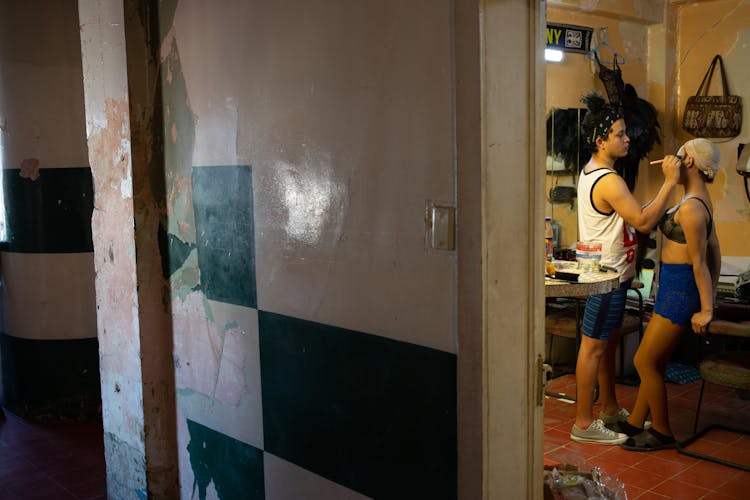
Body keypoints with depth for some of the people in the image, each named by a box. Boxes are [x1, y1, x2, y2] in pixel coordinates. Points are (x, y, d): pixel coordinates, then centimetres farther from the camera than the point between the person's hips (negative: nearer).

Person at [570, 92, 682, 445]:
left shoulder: (590, 171, 10)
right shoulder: (609, 181, -22)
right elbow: (643, 222, -24)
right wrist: (670, 182, -19)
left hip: (609, 273, 10)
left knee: (608, 343, 18)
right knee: (594, 347, -3)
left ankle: (610, 409, 32)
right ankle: (584, 423, 5)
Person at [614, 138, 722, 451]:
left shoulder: (690, 207, -21)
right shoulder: (700, 200, 10)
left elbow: (699, 262, -20)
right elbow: (714, 252, 14)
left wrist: (705, 310, -16)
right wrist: (710, 298, 19)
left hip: (680, 289, -10)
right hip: (677, 286, 10)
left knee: (644, 361, 1)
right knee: (655, 361, 17)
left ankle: (662, 433, 15)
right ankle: (635, 422, 28)